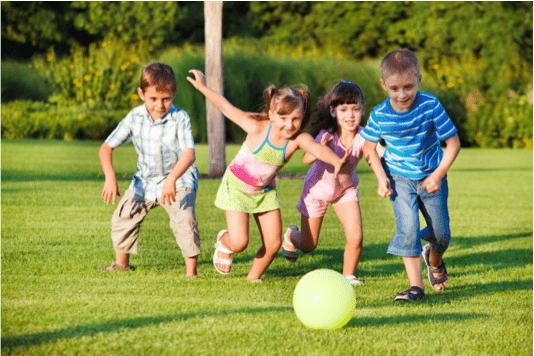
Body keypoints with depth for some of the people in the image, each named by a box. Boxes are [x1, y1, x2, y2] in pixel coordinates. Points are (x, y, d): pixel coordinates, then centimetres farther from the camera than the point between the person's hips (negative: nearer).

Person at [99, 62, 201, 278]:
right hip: (145, 180, 5)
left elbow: (189, 154, -33)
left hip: (179, 181, -5)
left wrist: (172, 179, -49)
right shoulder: (134, 118, -12)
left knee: (184, 220, -26)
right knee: (122, 217, 7)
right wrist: (110, 177, -27)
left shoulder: (180, 118, -22)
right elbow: (106, 148, -10)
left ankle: (191, 271, -16)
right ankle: (122, 264, 30)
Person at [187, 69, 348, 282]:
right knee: (239, 243, -12)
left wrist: (336, 161, -66)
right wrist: (202, 87, -10)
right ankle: (224, 242, 26)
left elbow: (318, 149, -45)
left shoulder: (299, 139, -24)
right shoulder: (258, 128, -27)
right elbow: (228, 109, -14)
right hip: (237, 185, -3)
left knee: (273, 243, -1)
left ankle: (253, 278, 24)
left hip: (265, 190, 3)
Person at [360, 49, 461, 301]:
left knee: (441, 233, 7)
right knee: (408, 227, -17)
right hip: (399, 177, 0)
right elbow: (369, 148, 3)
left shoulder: (430, 106, -21)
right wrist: (381, 177, -10)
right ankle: (416, 286, -11)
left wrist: (438, 175, -18)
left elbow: (453, 143, -12)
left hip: (431, 176, 0)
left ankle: (434, 260, 42)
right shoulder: (380, 115, -15)